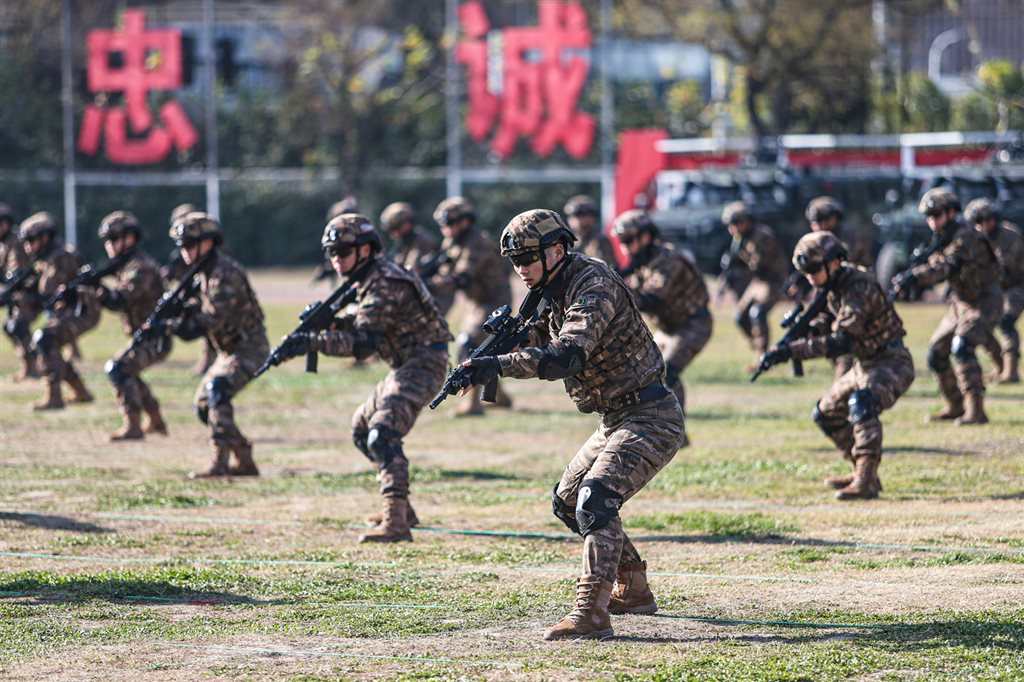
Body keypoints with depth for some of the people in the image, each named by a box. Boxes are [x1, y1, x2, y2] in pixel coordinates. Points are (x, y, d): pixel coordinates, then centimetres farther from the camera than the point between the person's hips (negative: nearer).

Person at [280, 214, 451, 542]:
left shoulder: (383, 284, -21)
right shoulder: (370, 278, 11)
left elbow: (364, 342, -28)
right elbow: (363, 321, 18)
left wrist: (314, 341, -35)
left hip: (423, 364, -11)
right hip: (407, 366, 11)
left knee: (383, 435, -26)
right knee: (362, 428, 23)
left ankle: (396, 522, -36)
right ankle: (401, 509, 28)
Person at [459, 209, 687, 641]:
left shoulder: (593, 285, -21)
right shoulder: (555, 292, 10)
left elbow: (567, 358, -33)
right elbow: (538, 346, 16)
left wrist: (498, 365, -37)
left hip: (649, 419, -11)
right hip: (617, 421, 11)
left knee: (595, 499, -26)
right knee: (567, 502, 20)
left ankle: (591, 612, -31)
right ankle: (633, 590, 30)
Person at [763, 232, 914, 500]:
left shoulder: (859, 287, -27)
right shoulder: (834, 287, 2)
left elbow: (841, 342, -33)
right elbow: (827, 325, 12)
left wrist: (792, 351, -36)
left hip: (891, 363, -10)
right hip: (864, 365, 10)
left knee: (862, 403, -35)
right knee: (826, 413, 16)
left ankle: (866, 482, -38)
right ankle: (862, 472, 27)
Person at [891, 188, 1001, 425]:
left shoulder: (965, 237, -22)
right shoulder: (942, 239, 6)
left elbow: (948, 267, -37)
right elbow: (936, 266, 1)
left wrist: (913, 278, -48)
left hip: (985, 301, -9)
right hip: (961, 304, 9)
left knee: (962, 346, -28)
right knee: (936, 352, 7)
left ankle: (976, 410, -28)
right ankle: (955, 407, 22)